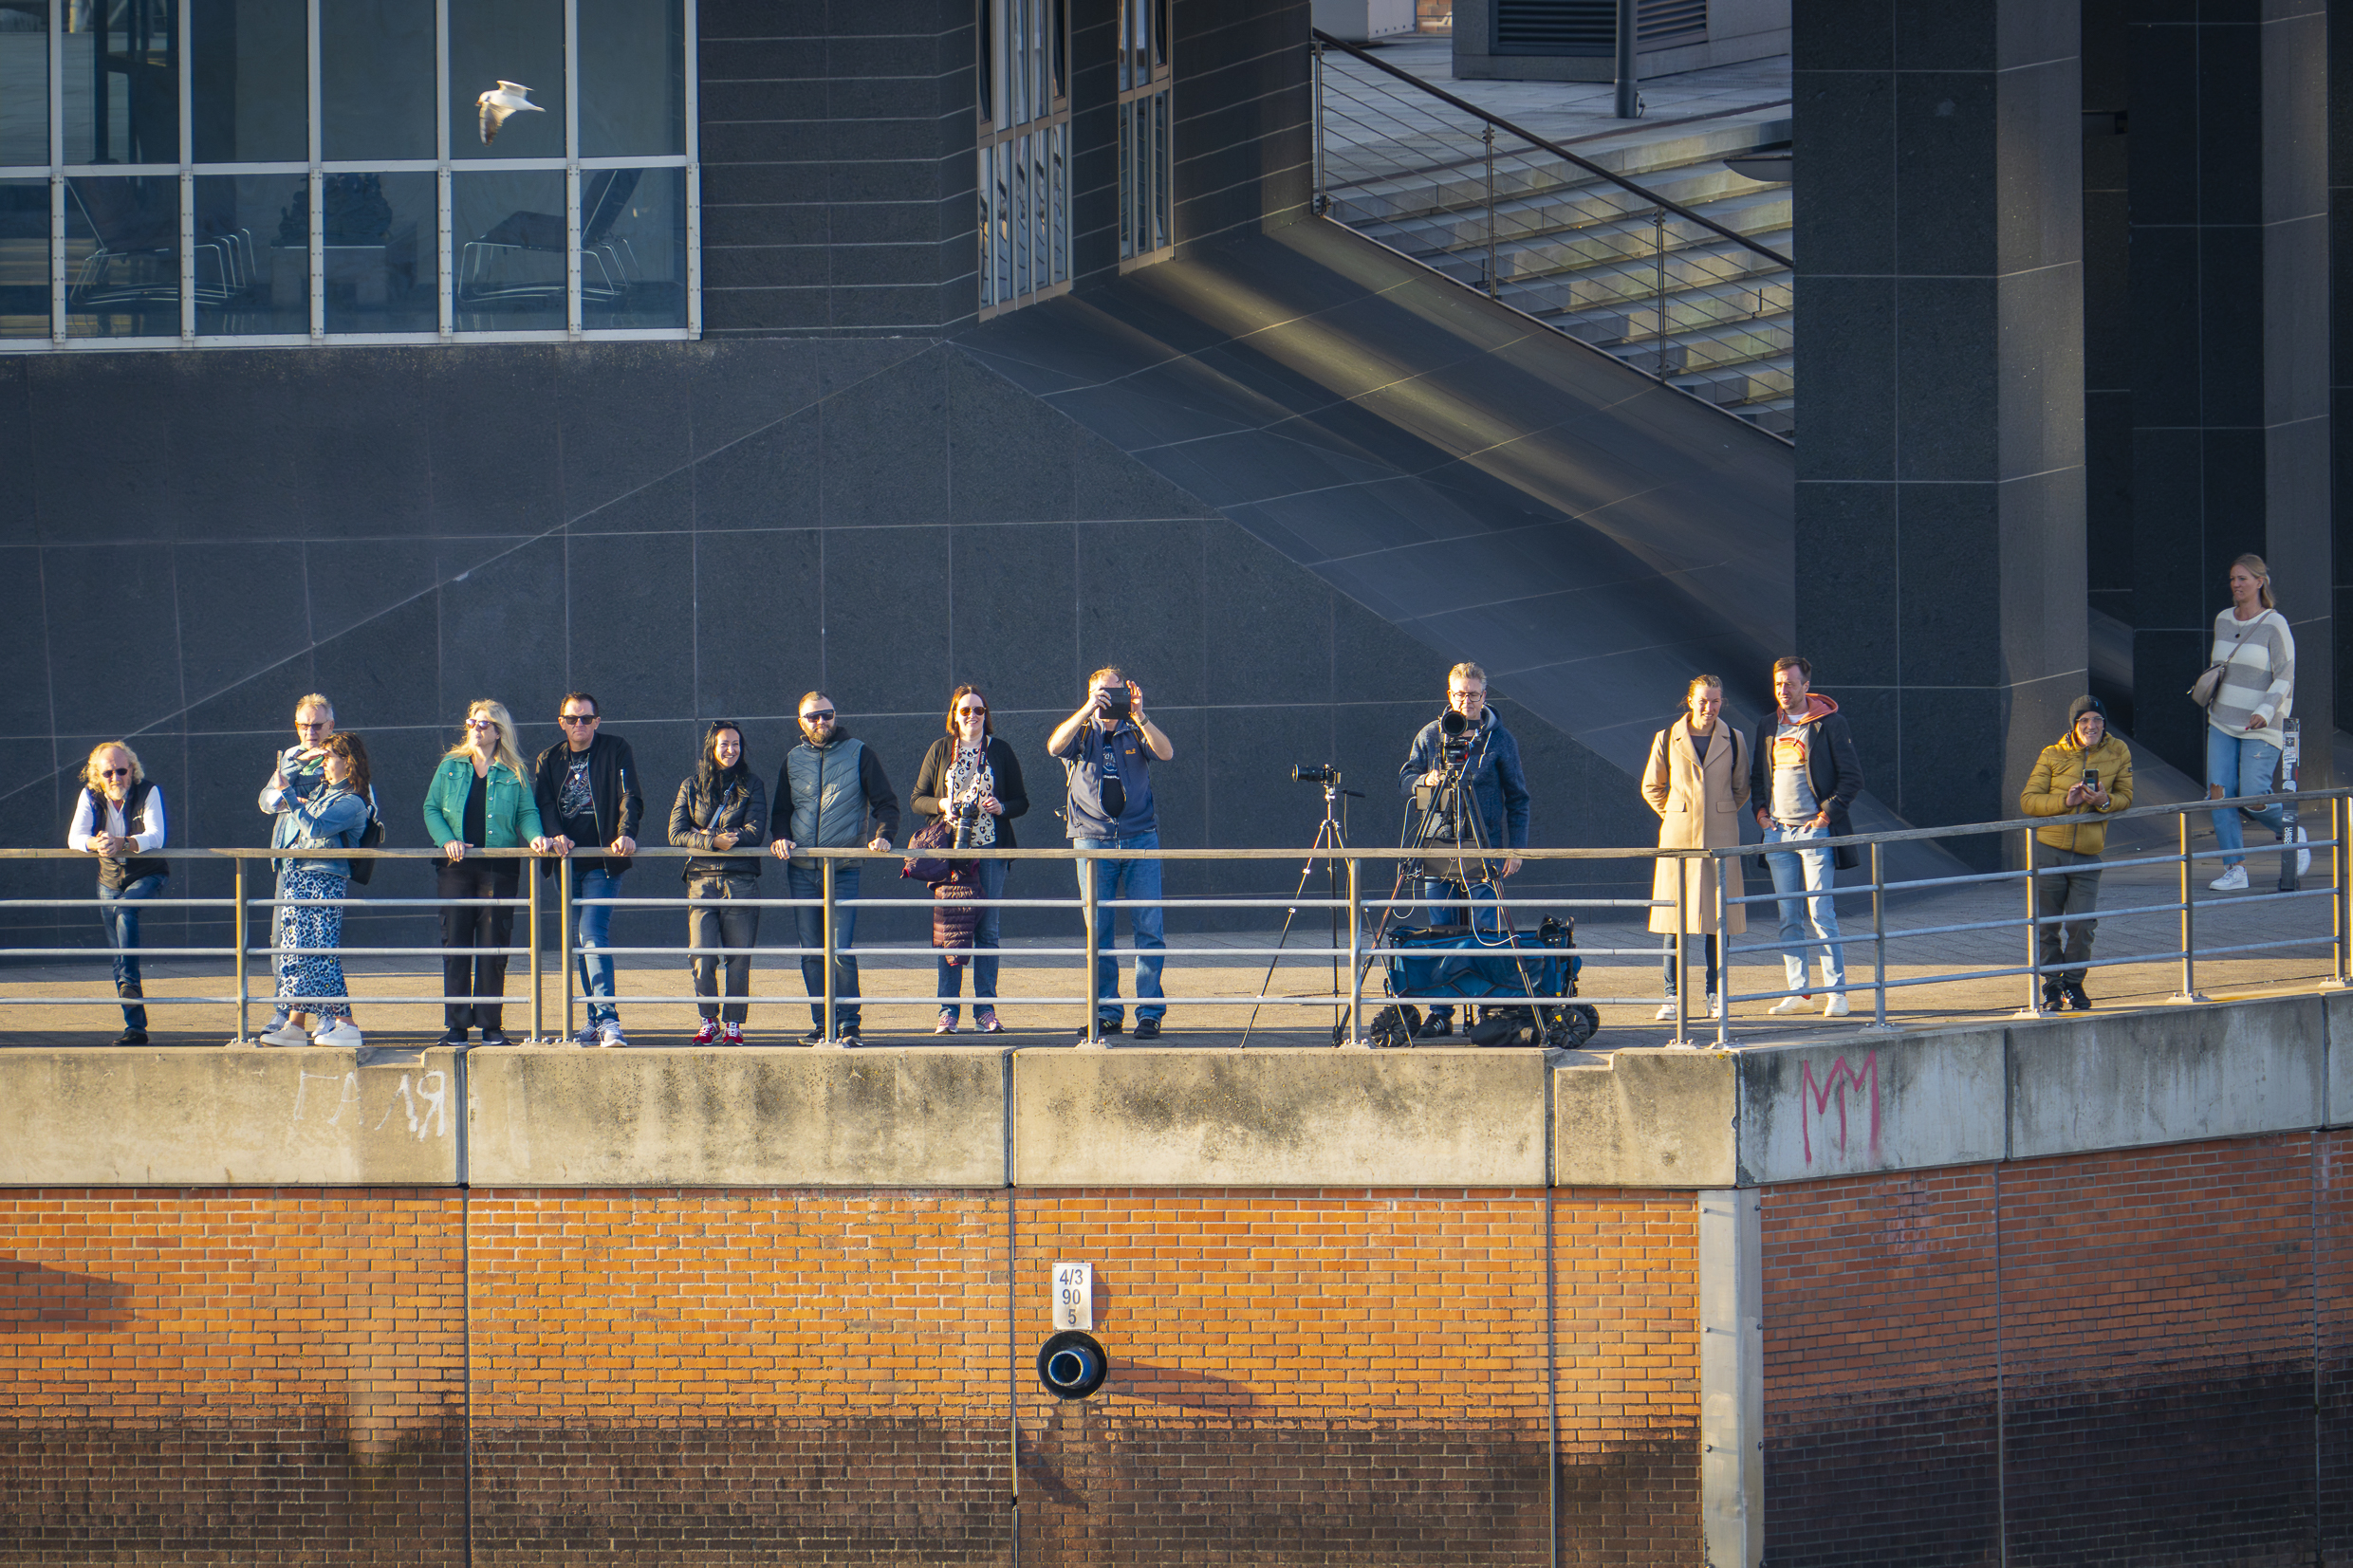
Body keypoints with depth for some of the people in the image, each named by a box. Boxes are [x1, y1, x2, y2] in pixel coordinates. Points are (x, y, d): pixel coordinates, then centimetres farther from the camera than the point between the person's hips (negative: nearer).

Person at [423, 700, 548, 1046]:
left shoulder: (514, 774, 6)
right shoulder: (450, 767, 9)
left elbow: (527, 812, 3)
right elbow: (431, 808, 8)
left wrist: (535, 836, -18)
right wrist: (447, 839, -9)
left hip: (500, 869, -1)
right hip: (457, 868, 1)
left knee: (494, 946, -1)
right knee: (455, 944, -1)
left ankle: (490, 1023, 6)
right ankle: (457, 1023, 2)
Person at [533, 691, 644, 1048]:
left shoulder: (616, 751, 1)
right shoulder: (549, 760, 12)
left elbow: (630, 798, -7)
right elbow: (543, 804, 2)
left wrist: (626, 833, -25)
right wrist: (555, 835, -18)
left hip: (603, 862, -5)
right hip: (567, 861, 5)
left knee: (593, 935, -18)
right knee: (584, 940, 9)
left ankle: (608, 1019, -23)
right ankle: (596, 1020, 15)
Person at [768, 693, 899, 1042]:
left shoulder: (858, 754, 4)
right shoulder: (793, 759, 14)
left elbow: (886, 804, 4)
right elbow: (782, 810, 21)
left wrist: (883, 836, -14)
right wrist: (780, 838, 0)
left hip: (843, 869, -4)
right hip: (801, 870, 4)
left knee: (842, 951, -11)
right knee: (812, 952, 4)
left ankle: (848, 1022, -2)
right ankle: (822, 1023, 10)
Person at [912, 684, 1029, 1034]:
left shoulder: (1000, 752, 9)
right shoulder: (940, 751, 9)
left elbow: (1021, 801, 11)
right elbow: (918, 800, 10)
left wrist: (1001, 807, -10)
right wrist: (942, 804, -10)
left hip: (990, 850, 0)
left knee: (988, 929, -1)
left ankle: (985, 1010, 3)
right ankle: (947, 1011, -2)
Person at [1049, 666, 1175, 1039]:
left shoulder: (1136, 734, 10)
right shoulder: (1082, 733, 10)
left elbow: (1166, 752, -9)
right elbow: (1055, 746, -12)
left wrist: (1138, 716, -19)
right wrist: (1088, 711, -21)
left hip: (1140, 837, 0)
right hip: (1093, 838, 0)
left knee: (1150, 928, -6)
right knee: (1097, 932, -1)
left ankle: (1149, 1012, -2)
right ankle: (1106, 1013, 5)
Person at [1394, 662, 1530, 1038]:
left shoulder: (1499, 739, 4)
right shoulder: (1430, 736, 10)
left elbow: (1517, 798, 7)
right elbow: (1404, 782, 11)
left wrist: (1516, 848, -1)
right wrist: (1425, 780, -11)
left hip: (1482, 850, -3)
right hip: (1437, 847, 3)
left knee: (1486, 934, -7)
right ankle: (1441, 1014, 8)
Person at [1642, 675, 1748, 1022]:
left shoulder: (1733, 740, 5)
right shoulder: (1668, 739, 2)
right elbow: (1651, 787, 12)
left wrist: (1722, 814, 12)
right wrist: (1674, 814, 8)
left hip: (1720, 835, 1)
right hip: (1679, 835, -1)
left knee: (1718, 915, 0)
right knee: (1675, 916, -2)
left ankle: (1715, 997, 7)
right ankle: (1671, 996, 2)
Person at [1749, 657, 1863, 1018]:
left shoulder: (1829, 724, -2)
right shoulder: (1768, 728, 14)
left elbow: (1852, 777, -3)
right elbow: (1757, 776, 24)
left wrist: (1828, 813, -11)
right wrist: (1760, 809, 8)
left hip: (1815, 829, -6)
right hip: (1778, 832, 6)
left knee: (1821, 914, -9)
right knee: (1789, 918, 5)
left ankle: (1836, 992, -6)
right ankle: (1798, 992, 9)